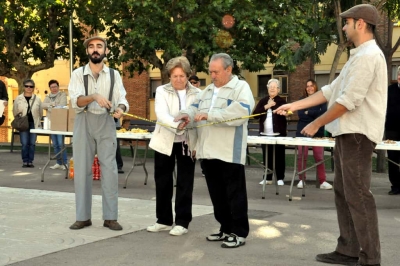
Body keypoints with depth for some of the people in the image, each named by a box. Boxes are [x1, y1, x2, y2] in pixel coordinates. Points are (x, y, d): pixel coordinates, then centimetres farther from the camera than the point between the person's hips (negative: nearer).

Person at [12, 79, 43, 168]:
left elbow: (40, 113, 9)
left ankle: (30, 161, 10)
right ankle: (25, 161, 5)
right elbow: (14, 112, 10)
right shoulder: (18, 99, 4)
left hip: (34, 124, 1)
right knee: (24, 143, -5)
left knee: (32, 143, 2)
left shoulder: (37, 99, 3)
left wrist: (37, 121, 7)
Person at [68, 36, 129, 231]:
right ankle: (83, 216, 11)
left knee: (109, 169, -3)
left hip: (106, 123, 0)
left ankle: (110, 217, 3)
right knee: (82, 169, 3)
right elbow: (76, 101, -11)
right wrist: (94, 96, -30)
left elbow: (122, 99, 1)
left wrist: (120, 109, -22)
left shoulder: (114, 74, 7)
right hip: (84, 122, 0)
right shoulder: (78, 74, 2)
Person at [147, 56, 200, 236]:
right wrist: (177, 125, -35)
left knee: (184, 183, 2)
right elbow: (161, 115, -18)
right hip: (165, 142, 1)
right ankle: (164, 220, 22)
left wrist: (198, 144, -10)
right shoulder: (162, 91, -2)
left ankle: (182, 222, 12)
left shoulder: (197, 93, 1)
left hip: (187, 144, -1)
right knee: (162, 182, 8)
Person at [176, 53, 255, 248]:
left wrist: (210, 115, -21)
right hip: (209, 151, 8)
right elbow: (195, 107, 17)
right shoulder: (208, 90, 21)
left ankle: (239, 233, 8)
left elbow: (240, 112, -20)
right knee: (217, 194, 13)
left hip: (230, 152, -7)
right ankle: (226, 229, 25)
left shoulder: (241, 87, -3)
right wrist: (188, 115, -8)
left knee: (235, 194, 0)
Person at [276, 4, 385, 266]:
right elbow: (331, 91, 19)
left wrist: (316, 124, -11)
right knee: (344, 193, 13)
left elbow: (349, 101, -20)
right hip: (347, 134, 11)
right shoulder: (360, 55, 20)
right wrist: (294, 105, 15)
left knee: (358, 195, -8)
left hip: (357, 134, -11)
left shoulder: (368, 55, -14)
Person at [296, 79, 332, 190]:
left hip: (317, 132, -1)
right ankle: (301, 180, 8)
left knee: (319, 157, -3)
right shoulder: (302, 100, 11)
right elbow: (300, 114, -4)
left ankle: (323, 181, 0)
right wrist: (316, 115, -10)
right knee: (302, 156, -1)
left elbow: (323, 113, -8)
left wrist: (308, 112, -10)